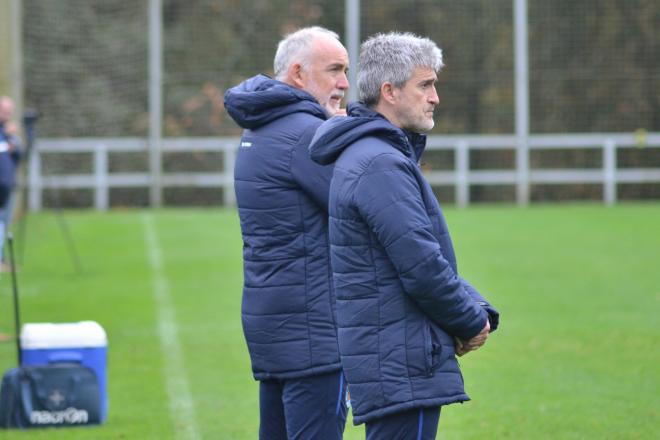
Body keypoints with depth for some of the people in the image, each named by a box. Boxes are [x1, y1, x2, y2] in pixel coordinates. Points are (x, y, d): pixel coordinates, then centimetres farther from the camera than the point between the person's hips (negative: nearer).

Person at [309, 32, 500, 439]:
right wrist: (472, 323, -5)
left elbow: (435, 256, 21)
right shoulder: (380, 165, -16)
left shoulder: (388, 157, 18)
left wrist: (480, 310, 6)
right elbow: (422, 268, -21)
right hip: (402, 364, -11)